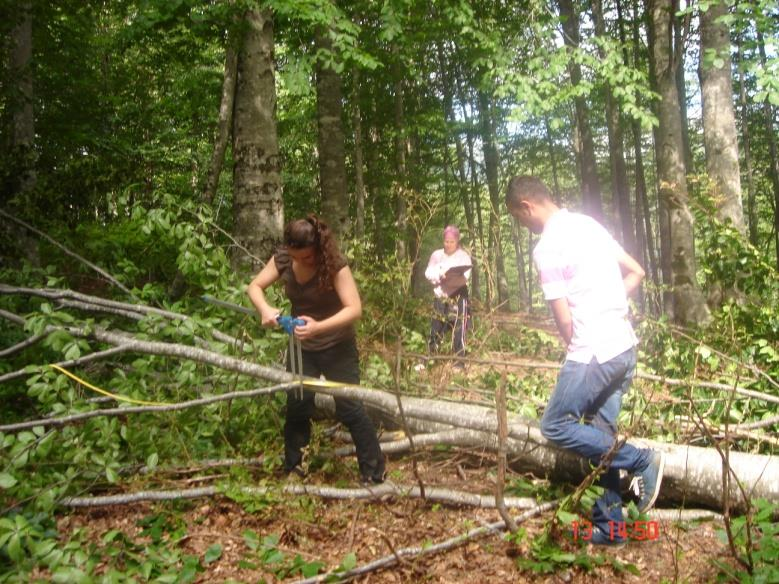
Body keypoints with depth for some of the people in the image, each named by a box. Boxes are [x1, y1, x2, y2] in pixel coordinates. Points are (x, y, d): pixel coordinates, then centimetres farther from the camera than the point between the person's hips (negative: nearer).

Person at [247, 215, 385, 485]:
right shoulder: (282, 259, -10)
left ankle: (374, 472, 10)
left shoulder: (334, 264, -25)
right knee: (296, 404, 7)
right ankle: (292, 468, 26)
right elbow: (255, 286, -5)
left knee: (348, 406, -5)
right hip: (300, 345, 4)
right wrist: (264, 309, -28)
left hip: (336, 346, -4)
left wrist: (319, 327, -45)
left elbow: (355, 308, -30)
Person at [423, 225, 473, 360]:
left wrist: (452, 276, -31)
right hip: (440, 296, 3)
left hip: (458, 296, -3)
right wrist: (439, 274, -21)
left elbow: (465, 276, -12)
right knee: (436, 328, 5)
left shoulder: (464, 256, 1)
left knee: (458, 329, -3)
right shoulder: (437, 255, 10)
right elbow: (428, 273, 0)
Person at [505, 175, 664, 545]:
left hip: (593, 353, -9)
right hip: (624, 347, 9)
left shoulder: (547, 248, -15)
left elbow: (564, 320, -13)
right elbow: (636, 273, 17)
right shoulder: (588, 223, 10)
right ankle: (610, 525, 22)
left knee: (555, 427, 4)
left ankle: (640, 461, 2)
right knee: (600, 434, 15)